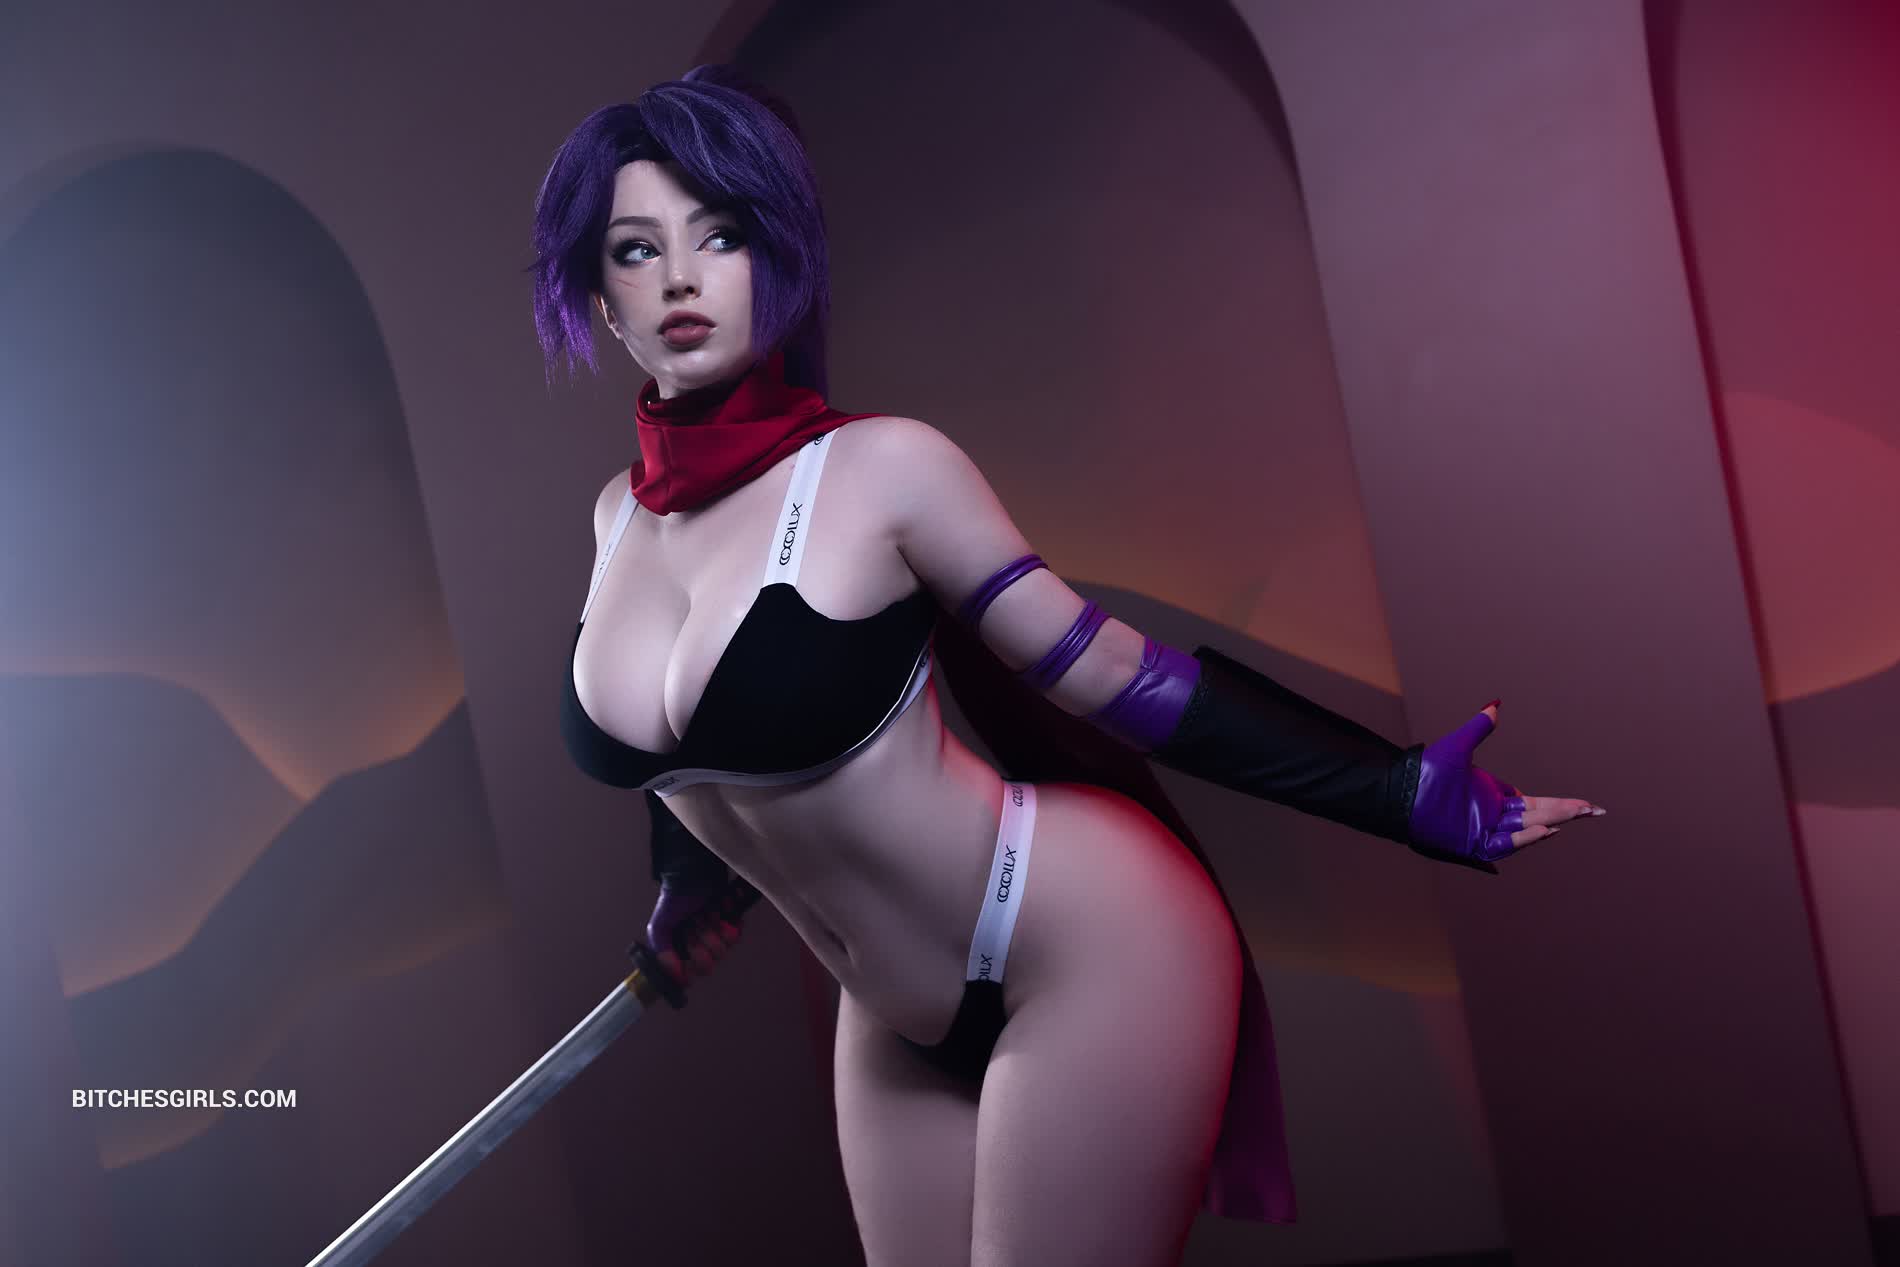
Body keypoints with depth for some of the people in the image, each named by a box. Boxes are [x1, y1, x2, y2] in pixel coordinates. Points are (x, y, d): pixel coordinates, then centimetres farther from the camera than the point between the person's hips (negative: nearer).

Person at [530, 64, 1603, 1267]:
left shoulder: (879, 466, -16)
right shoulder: (621, 516, 1)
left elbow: (1109, 673, -15)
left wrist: (1395, 791, -17)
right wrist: (686, 887, 35)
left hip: (1090, 952, -6)